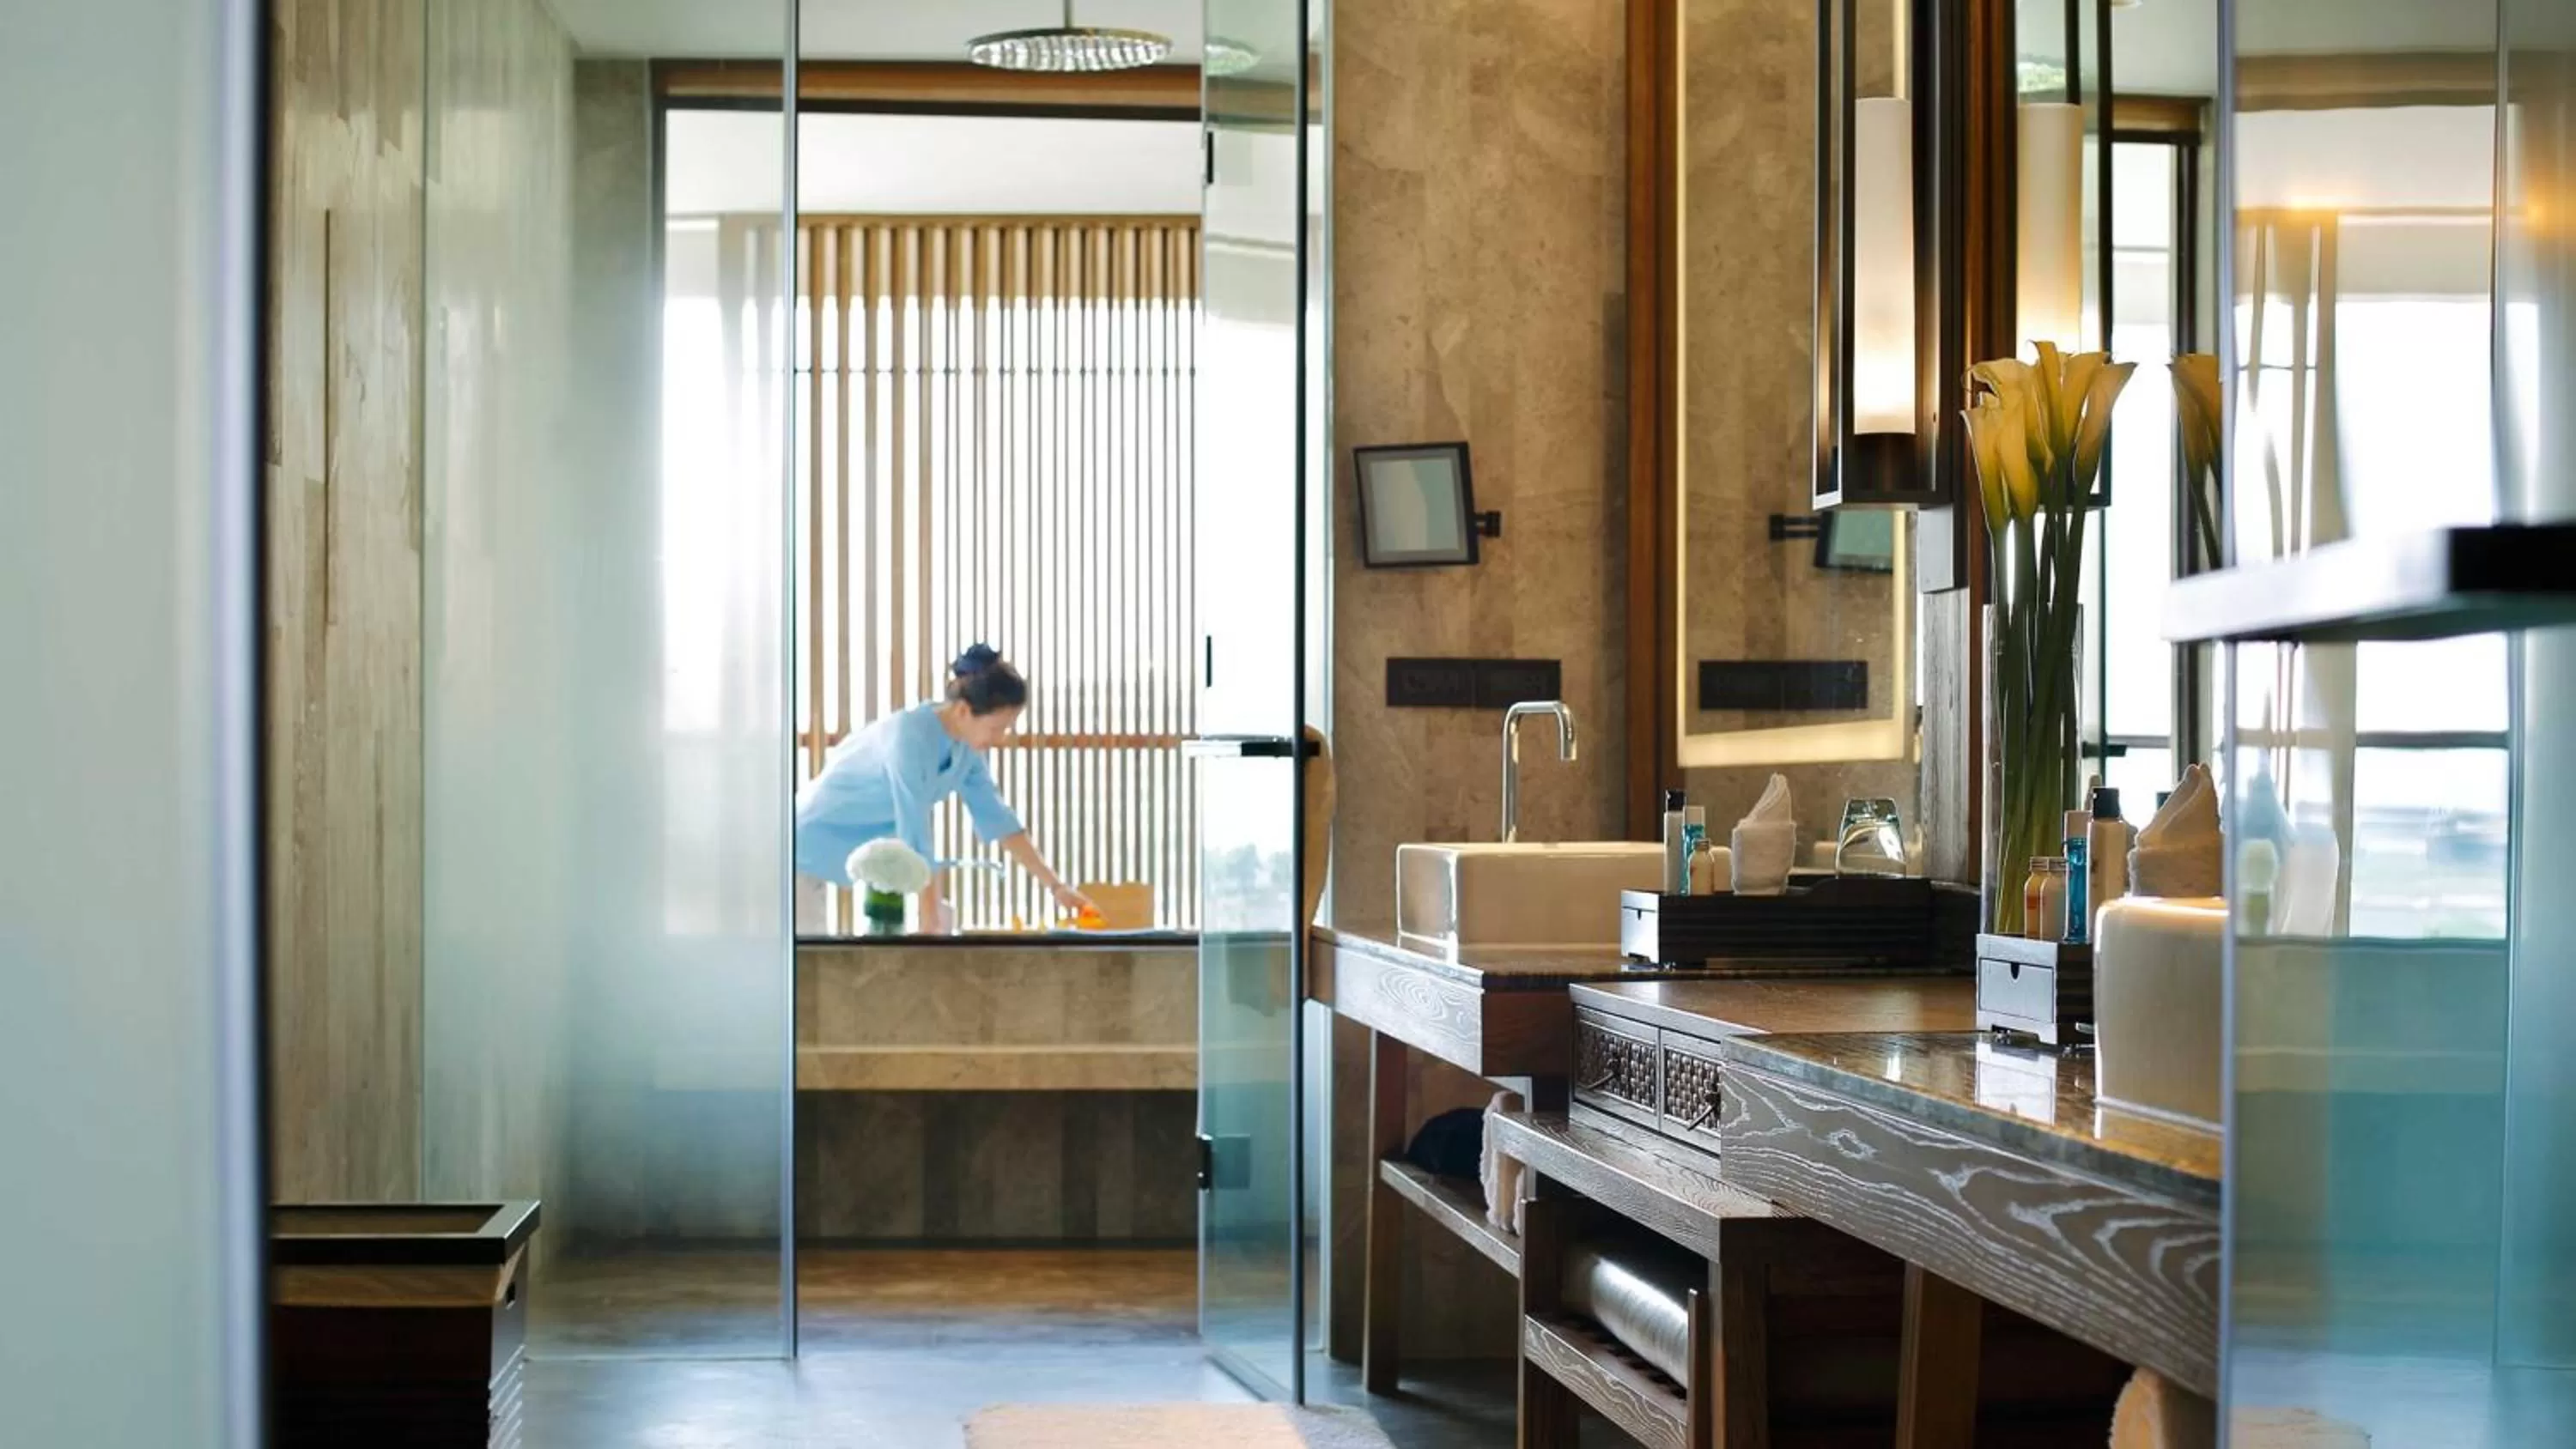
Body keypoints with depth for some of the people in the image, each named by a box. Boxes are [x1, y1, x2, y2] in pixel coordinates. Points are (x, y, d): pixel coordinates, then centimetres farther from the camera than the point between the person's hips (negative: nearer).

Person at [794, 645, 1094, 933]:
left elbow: (996, 818, -1)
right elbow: (915, 840, -34)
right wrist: (934, 928, -31)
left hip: (870, 841, 8)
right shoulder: (911, 738, -34)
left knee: (942, 914, -1)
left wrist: (1055, 885, -5)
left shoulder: (965, 745, -9)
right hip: (813, 843, -8)